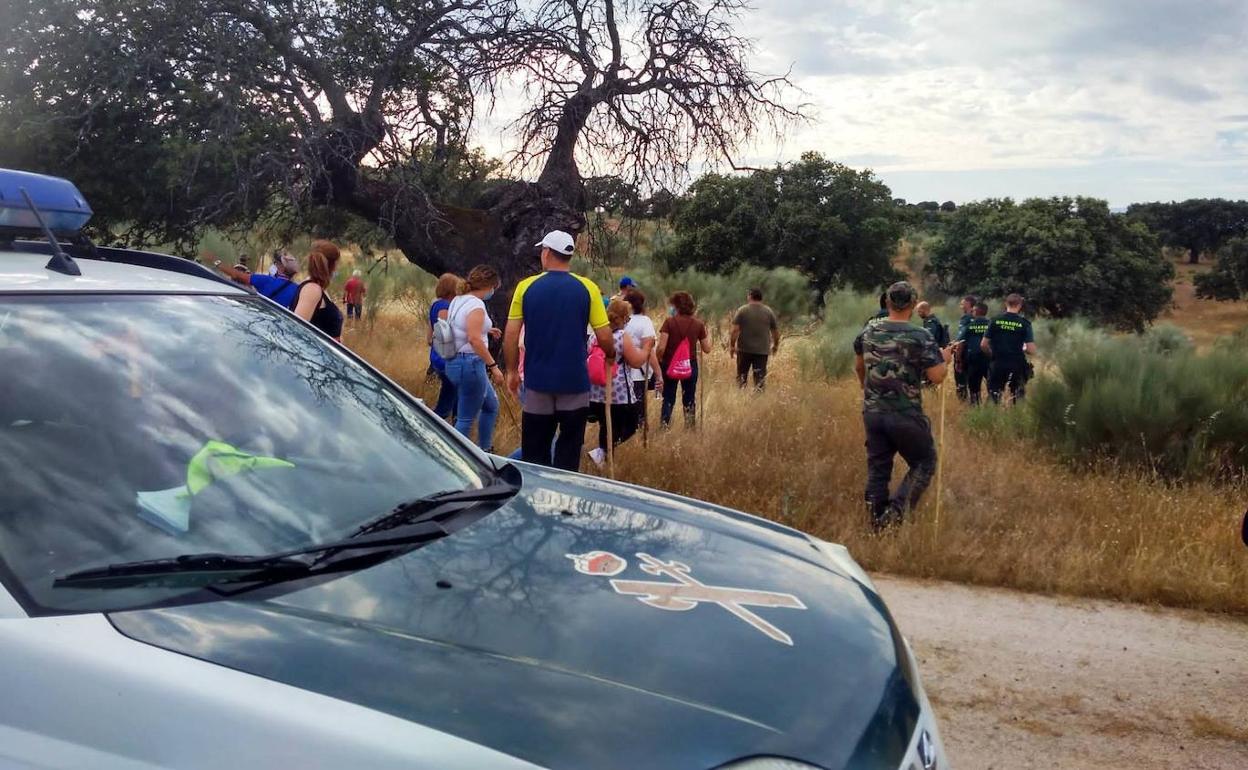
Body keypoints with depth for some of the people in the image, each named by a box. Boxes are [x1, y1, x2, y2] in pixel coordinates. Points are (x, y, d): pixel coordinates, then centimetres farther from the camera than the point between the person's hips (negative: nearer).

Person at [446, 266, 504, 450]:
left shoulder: (458, 301, 12)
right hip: (470, 363, -10)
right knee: (466, 418, -2)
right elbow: (474, 339, -25)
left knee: (491, 406, 23)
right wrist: (493, 365, -23)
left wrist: (484, 330, 29)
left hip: (455, 362, 10)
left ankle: (484, 450, 32)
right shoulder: (476, 304, -16)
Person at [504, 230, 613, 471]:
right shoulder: (586, 288, -5)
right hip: (575, 382, -1)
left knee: (534, 453, 10)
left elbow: (511, 336, -2)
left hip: (538, 381, 1)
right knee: (569, 453, 9)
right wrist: (611, 355, 15)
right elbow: (604, 337, -6)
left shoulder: (526, 287, -2)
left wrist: (512, 371, 11)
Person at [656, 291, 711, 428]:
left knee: (668, 399, 11)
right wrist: (706, 333, 16)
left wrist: (658, 361, 1)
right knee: (689, 400, 14)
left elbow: (661, 347, -16)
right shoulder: (698, 324, -4)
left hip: (670, 365, -1)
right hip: (690, 365, 2)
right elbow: (707, 349, 0)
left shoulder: (669, 322, -12)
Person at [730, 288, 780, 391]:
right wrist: (775, 345, 21)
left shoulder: (742, 310, -3)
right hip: (762, 350, 1)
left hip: (744, 349, -1)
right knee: (760, 377, 4)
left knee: (741, 376, 10)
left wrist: (732, 345, -2)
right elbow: (775, 331, 7)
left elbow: (735, 330, -9)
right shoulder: (769, 312, 3)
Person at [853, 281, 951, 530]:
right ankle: (895, 511, -4)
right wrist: (943, 359, 8)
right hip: (905, 416, -5)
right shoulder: (920, 337, -13)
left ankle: (876, 525, 17)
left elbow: (858, 366, 18)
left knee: (877, 468, 13)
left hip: (872, 413, 5)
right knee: (924, 463, 12)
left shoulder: (869, 330, 3)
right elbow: (937, 378, -12)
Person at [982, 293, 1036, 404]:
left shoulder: (995, 320, -1)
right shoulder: (1024, 323, -5)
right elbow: (1031, 351, -9)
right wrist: (1022, 350, 13)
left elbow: (983, 345, -1)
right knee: (1017, 396, 11)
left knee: (993, 396, 12)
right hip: (1017, 365, -1)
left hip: (997, 365, 1)